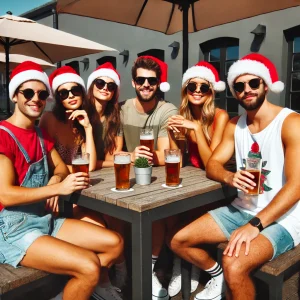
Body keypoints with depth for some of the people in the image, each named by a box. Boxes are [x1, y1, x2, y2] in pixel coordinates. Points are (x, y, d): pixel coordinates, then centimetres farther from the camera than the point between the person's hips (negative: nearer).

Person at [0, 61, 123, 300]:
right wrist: (59, 188, -27)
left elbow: (61, 167, 17)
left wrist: (55, 179, -7)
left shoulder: (40, 133, 11)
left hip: (46, 220, 8)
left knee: (115, 243, -1)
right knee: (90, 267, -25)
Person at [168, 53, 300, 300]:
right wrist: (230, 177, -20)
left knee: (234, 265, -32)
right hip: (242, 210, 7)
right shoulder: (235, 125, 6)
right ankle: (218, 277, 24)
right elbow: (212, 165, 4)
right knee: (179, 242, 0)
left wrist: (255, 225, -30)